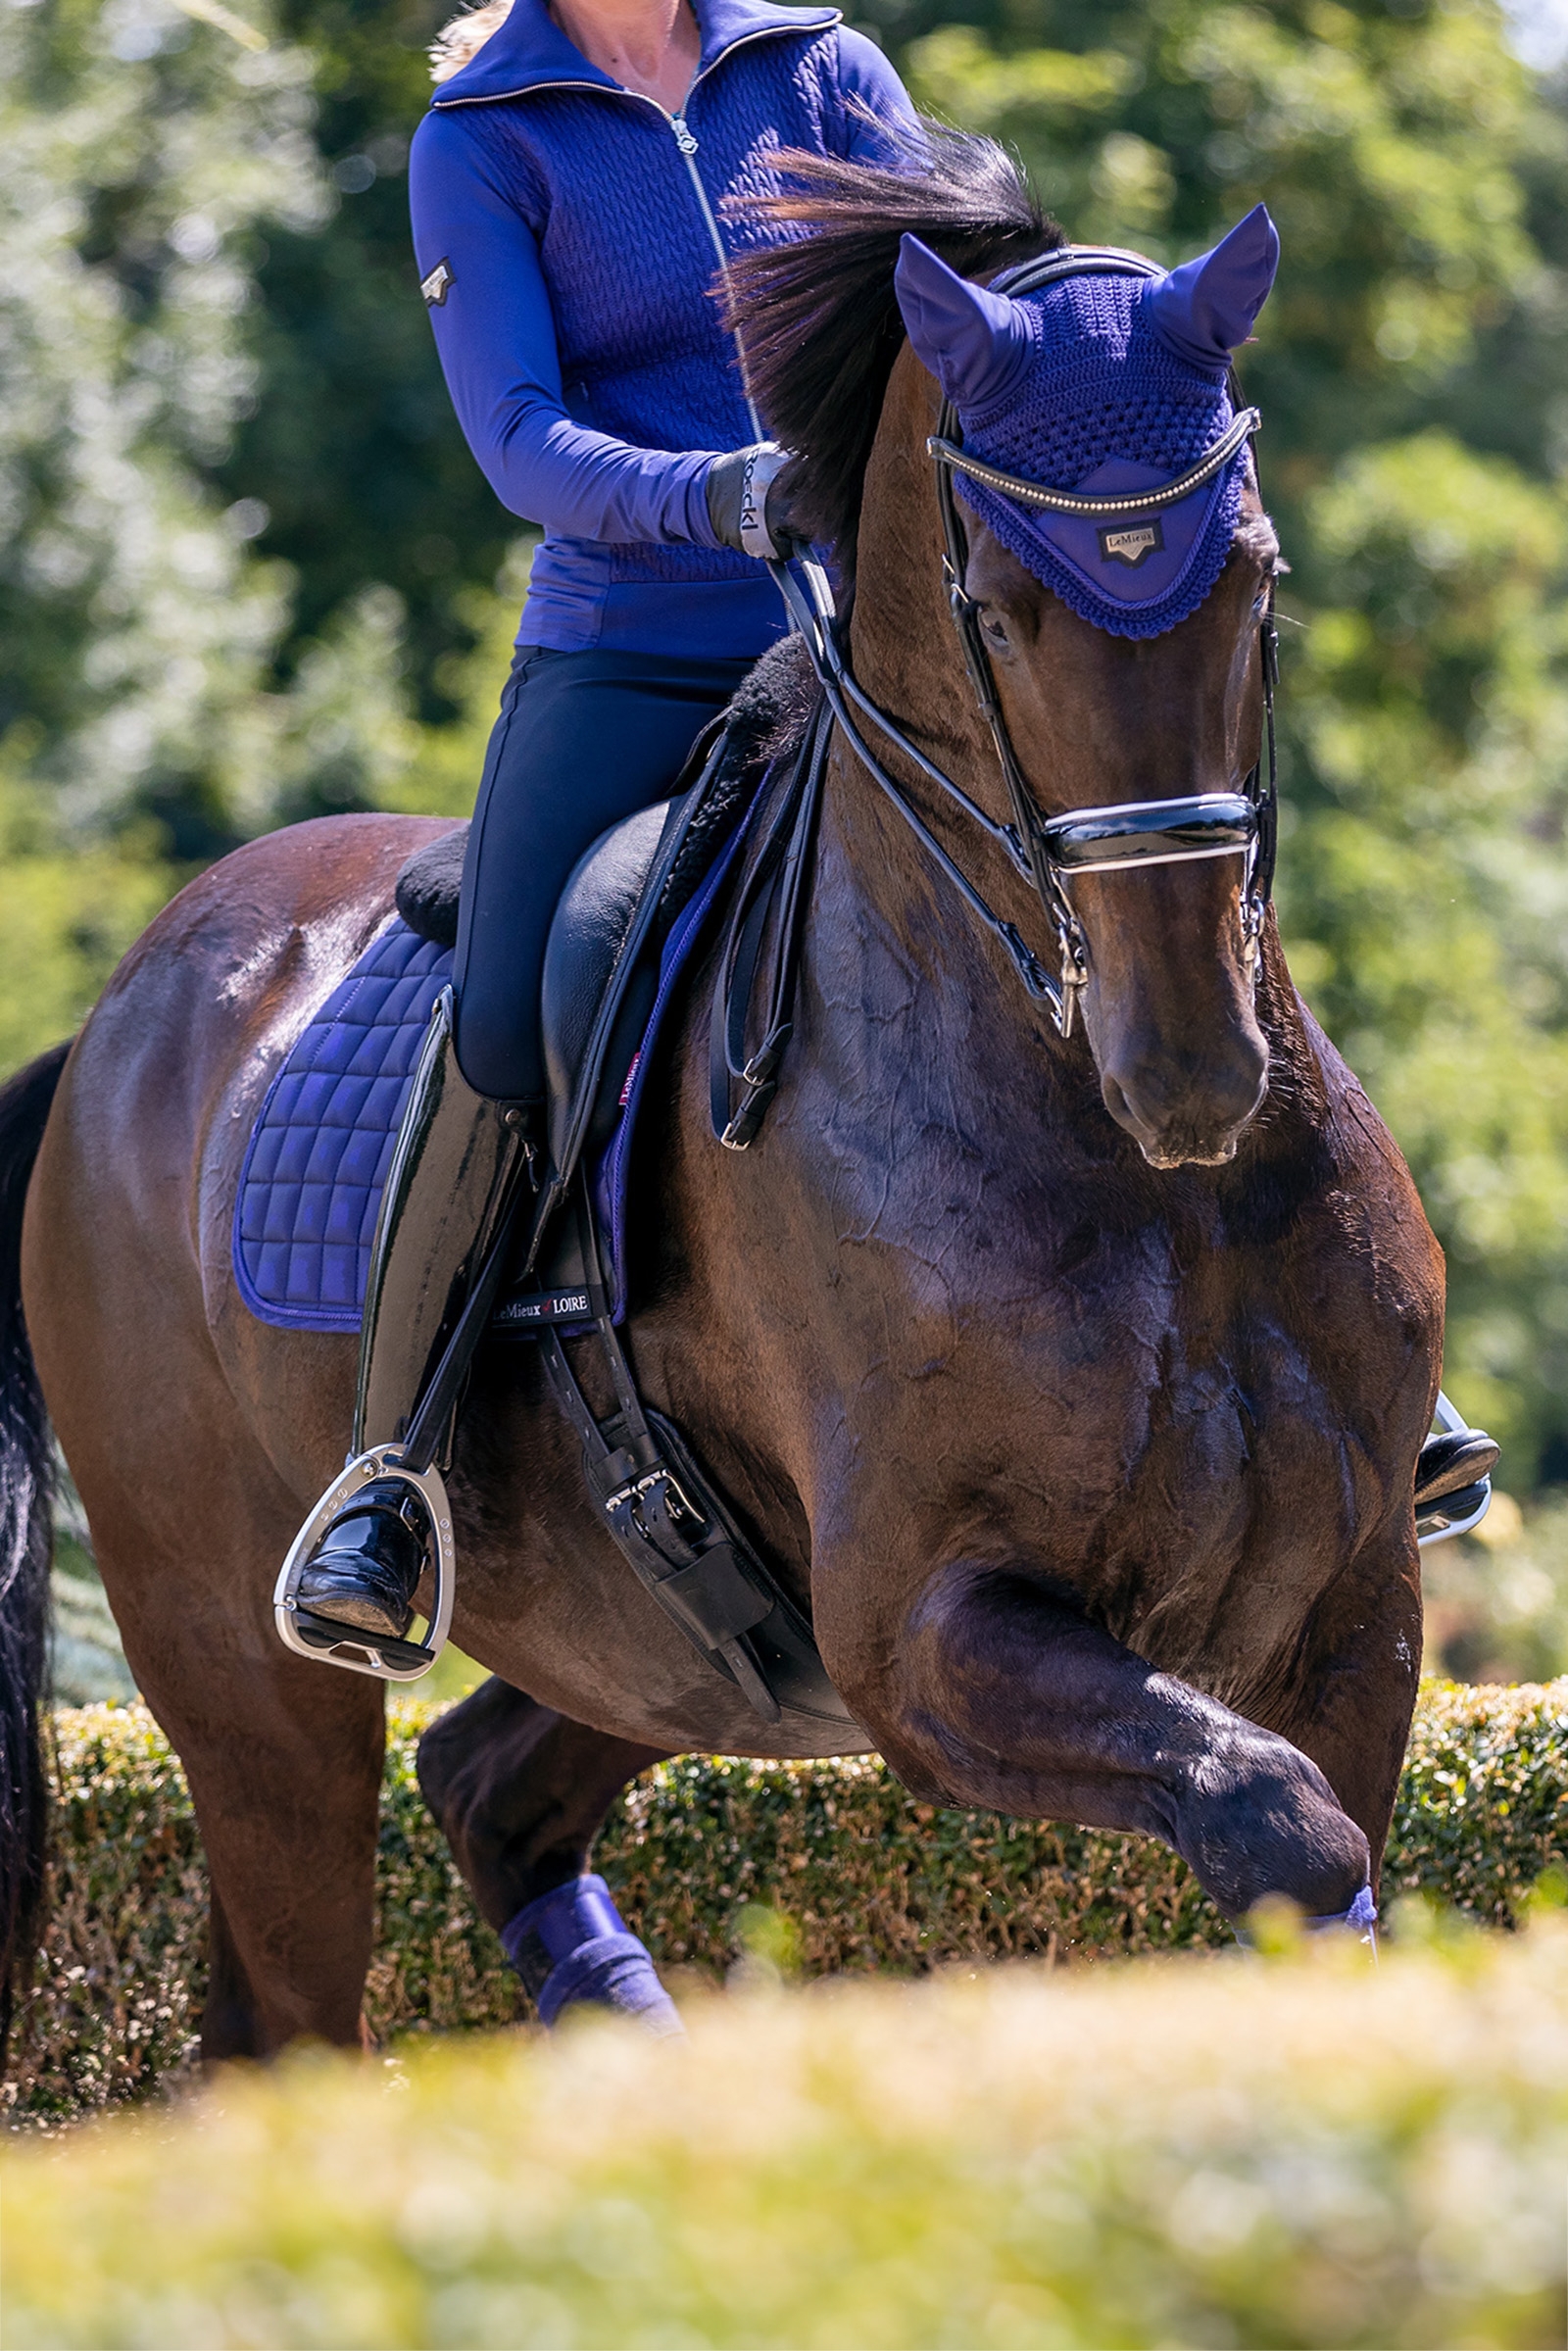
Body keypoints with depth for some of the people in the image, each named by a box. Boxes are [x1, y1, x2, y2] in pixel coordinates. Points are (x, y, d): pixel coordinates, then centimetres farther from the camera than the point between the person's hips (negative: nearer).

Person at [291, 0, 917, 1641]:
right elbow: (520, 442, -9)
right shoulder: (478, 144, 1)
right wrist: (708, 494, -29)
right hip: (623, 666, -2)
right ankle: (385, 1474, -8)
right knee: (504, 1034, -23)